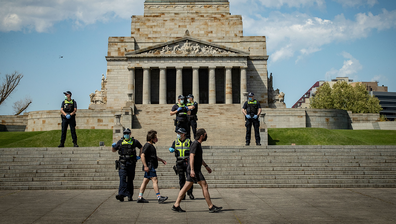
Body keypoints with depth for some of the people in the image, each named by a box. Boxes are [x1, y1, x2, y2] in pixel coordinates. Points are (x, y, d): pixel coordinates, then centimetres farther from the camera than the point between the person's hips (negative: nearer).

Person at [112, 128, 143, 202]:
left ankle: (130, 196, 14)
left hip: (131, 163, 0)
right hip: (122, 163, 0)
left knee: (130, 180, 6)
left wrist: (139, 156, 10)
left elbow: (141, 148, 21)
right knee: (123, 178, -14)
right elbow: (113, 150, 18)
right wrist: (113, 146, -3)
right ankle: (121, 194, -23)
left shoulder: (134, 141, 5)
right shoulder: (120, 142, 8)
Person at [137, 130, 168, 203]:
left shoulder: (151, 146, 20)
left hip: (151, 166, 10)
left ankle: (140, 198, 11)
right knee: (155, 180, -13)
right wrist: (145, 166, -23)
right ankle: (159, 197, -16)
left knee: (145, 181, 9)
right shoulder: (147, 145, -12)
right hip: (149, 166, -10)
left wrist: (161, 160, 26)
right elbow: (142, 155, -20)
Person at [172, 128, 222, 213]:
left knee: (186, 187, 8)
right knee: (204, 186, -6)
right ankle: (211, 207, -2)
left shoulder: (198, 144, 18)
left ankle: (176, 205, 8)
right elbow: (192, 156, -21)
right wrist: (192, 170, -27)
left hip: (195, 170, 10)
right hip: (194, 170, -10)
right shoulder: (195, 144, -13)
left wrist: (206, 166, 31)